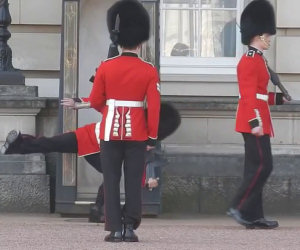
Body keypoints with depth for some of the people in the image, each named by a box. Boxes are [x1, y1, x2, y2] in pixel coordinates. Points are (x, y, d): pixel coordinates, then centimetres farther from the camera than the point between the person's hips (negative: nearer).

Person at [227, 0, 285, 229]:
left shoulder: (257, 60, 19)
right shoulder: (250, 61, -12)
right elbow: (249, 94, -20)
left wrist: (277, 98, 20)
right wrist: (255, 122, -25)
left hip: (257, 122, 10)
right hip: (254, 121, -10)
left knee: (256, 167, 8)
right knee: (263, 166, -12)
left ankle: (254, 217, 9)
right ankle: (240, 208, -9)